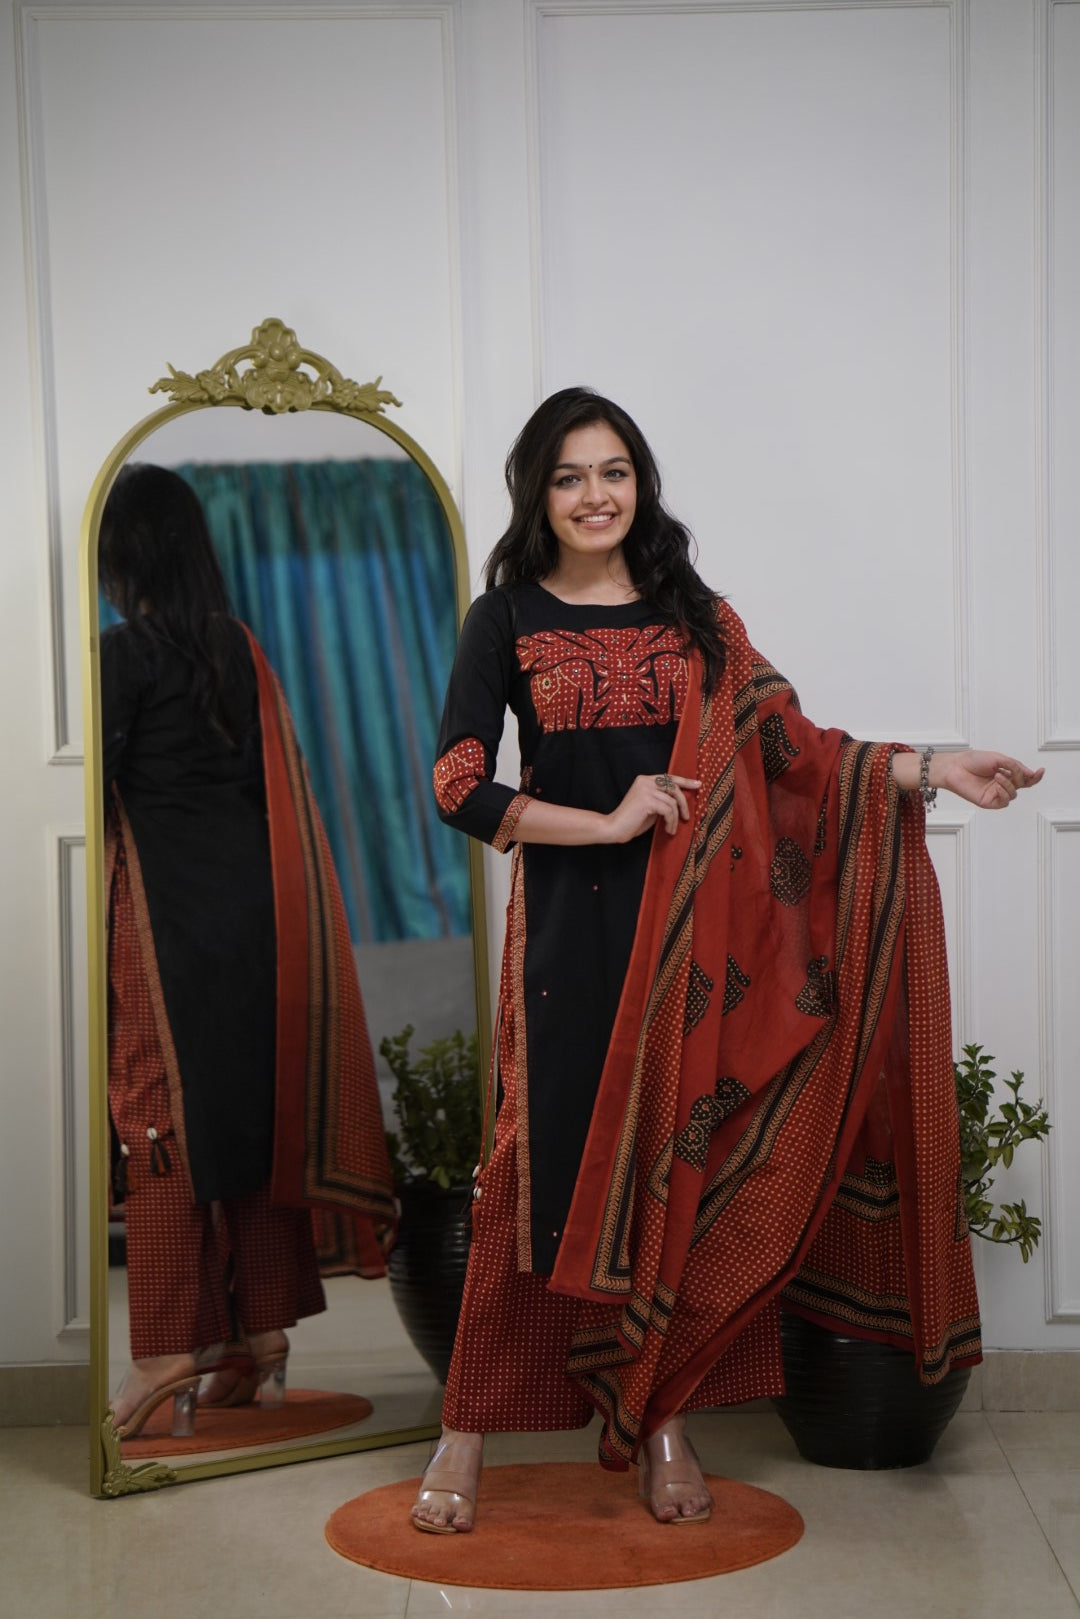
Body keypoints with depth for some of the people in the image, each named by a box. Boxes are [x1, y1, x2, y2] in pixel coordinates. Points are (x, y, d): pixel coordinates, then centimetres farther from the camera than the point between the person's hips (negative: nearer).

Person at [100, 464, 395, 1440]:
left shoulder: (125, 652, -10)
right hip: (253, 904, 6)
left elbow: (95, 789, -11)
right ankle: (263, 1340, 17)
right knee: (256, 1108, 10)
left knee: (163, 1119, -2)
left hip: (166, 916, -6)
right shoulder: (242, 647, 10)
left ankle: (171, 1356, -1)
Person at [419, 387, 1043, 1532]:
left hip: (694, 929, 2)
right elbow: (459, 786, -5)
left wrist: (932, 769, -5)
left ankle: (664, 1418, 16)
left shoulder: (698, 620, 11)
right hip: (570, 930, -2)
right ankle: (468, 1430, 7)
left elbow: (791, 744, 7)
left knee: (679, 1165, 4)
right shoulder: (508, 618, 3)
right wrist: (608, 823, -10)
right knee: (547, 1165, -4)